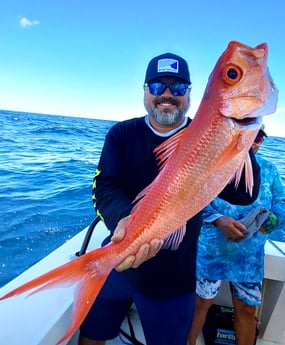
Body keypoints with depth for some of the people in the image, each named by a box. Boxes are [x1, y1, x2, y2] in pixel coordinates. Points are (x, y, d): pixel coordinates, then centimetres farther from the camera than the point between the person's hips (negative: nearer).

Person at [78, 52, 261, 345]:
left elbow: (244, 195, -17)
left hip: (174, 277, -1)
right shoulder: (122, 134, -4)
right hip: (115, 262, 2)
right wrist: (126, 219, -38)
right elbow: (104, 188, -17)